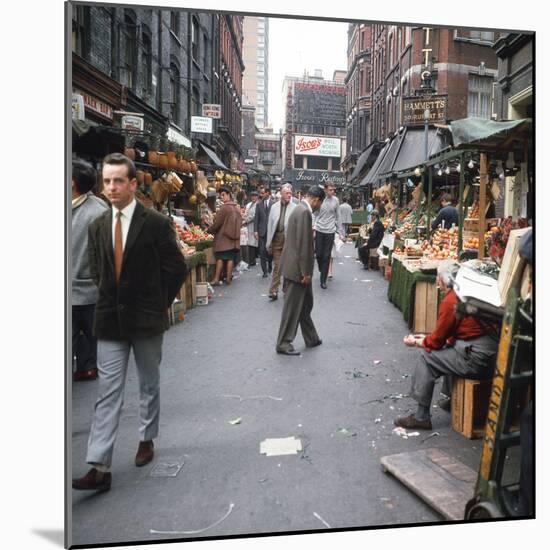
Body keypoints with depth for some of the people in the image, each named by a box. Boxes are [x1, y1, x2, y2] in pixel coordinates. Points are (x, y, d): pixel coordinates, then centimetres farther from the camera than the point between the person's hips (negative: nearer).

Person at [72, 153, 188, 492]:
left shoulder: (157, 223, -10)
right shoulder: (98, 227, 4)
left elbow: (177, 269, -6)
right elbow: (97, 272, 14)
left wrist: (159, 304, -1)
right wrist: (113, 300, 6)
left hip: (146, 319, -3)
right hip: (110, 321, 3)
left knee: (149, 385, 16)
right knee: (108, 393, 2)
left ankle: (147, 439, 37)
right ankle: (100, 468, 5)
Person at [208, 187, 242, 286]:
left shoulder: (224, 207, -12)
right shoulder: (237, 207, 9)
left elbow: (217, 223, -10)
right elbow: (240, 222, 15)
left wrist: (209, 230, 4)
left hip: (223, 237, -6)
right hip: (235, 237, 6)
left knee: (220, 257, -2)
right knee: (231, 257, 6)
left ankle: (216, 279, -3)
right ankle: (228, 278, 7)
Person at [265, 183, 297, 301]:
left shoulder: (294, 207, -4)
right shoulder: (274, 207, 5)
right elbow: (270, 225, 6)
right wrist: (268, 243, 4)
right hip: (277, 239, 2)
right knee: (277, 266, 5)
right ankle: (274, 291, 9)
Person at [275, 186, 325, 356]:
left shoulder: (300, 209, 13)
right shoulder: (304, 212, -19)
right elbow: (303, 245, -22)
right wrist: (306, 272, -18)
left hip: (296, 267, 10)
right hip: (297, 268, -10)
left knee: (305, 305, 18)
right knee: (292, 307, 0)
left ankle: (311, 339, 31)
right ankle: (283, 344, 10)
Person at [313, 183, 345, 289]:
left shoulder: (335, 200, 2)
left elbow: (338, 217, 7)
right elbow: (315, 215, 6)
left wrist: (341, 232, 6)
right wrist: (313, 227, -3)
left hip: (330, 231, 0)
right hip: (319, 230, 0)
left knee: (326, 256, 1)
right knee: (319, 254, 3)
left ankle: (323, 280, 9)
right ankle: (322, 270, 34)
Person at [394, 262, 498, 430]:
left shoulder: (450, 301, -12)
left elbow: (436, 341, -5)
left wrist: (416, 342, 13)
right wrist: (426, 338, 27)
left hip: (477, 359, -9)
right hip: (492, 354, 9)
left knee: (427, 358, 0)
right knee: (447, 349, 29)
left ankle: (421, 417, 5)